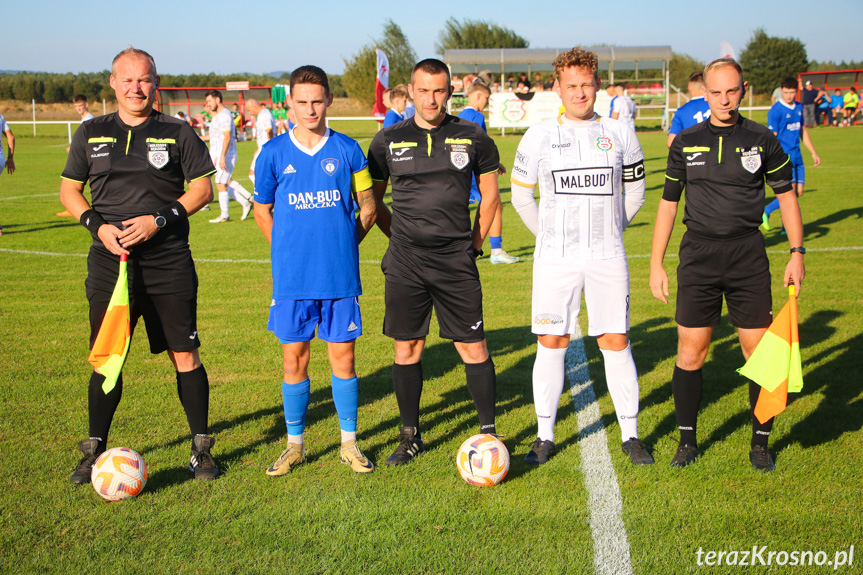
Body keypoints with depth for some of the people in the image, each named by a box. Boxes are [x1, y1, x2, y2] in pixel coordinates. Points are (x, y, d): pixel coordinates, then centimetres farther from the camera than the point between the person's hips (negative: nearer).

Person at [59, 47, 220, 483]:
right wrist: (97, 225, -5)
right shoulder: (91, 134, 9)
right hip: (109, 263, 2)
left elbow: (202, 188, 2)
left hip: (169, 263, -1)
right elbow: (69, 190, 13)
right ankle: (95, 448, 18)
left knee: (184, 354, 1)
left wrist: (158, 221, -11)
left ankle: (201, 446, 14)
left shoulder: (178, 133, 3)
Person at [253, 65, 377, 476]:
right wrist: (289, 251, 7)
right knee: (294, 360, 6)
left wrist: (342, 244, 3)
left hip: (340, 275, 0)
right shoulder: (274, 153, 1)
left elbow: (368, 207, 10)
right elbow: (262, 210, 12)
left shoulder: (347, 150, 1)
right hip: (292, 277, 0)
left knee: (343, 357, 5)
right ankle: (294, 445, 20)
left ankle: (349, 443, 19)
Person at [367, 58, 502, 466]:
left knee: (473, 347, -1)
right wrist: (402, 239, 9)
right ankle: (410, 436, 19)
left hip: (456, 263, -1)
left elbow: (490, 196, 12)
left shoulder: (473, 138, 3)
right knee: (406, 348, 6)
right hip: (405, 263, 1)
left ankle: (488, 431, 13)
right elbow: (372, 201, 14)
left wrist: (472, 244, 8)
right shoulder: (388, 141, 4)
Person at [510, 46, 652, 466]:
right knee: (551, 344, 1)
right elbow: (521, 195, 14)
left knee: (615, 343, 0)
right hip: (555, 258, 0)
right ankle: (544, 436, 12)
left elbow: (635, 193, 17)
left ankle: (630, 435, 11)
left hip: (607, 257, 0)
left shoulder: (619, 134, 6)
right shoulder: (539, 136, 4)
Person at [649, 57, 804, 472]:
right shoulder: (685, 143, 5)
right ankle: (687, 440, 17)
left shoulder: (761, 140, 2)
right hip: (698, 255, 1)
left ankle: (760, 443, 16)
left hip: (748, 256, 0)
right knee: (690, 353, 1)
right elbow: (668, 203, 9)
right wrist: (656, 264, 5)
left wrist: (797, 252, 2)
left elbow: (786, 194, 10)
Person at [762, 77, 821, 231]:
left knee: (798, 192, 4)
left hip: (796, 156, 7)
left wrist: (813, 153, 23)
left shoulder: (799, 107, 12)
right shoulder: (775, 110, -10)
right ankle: (766, 212, 4)